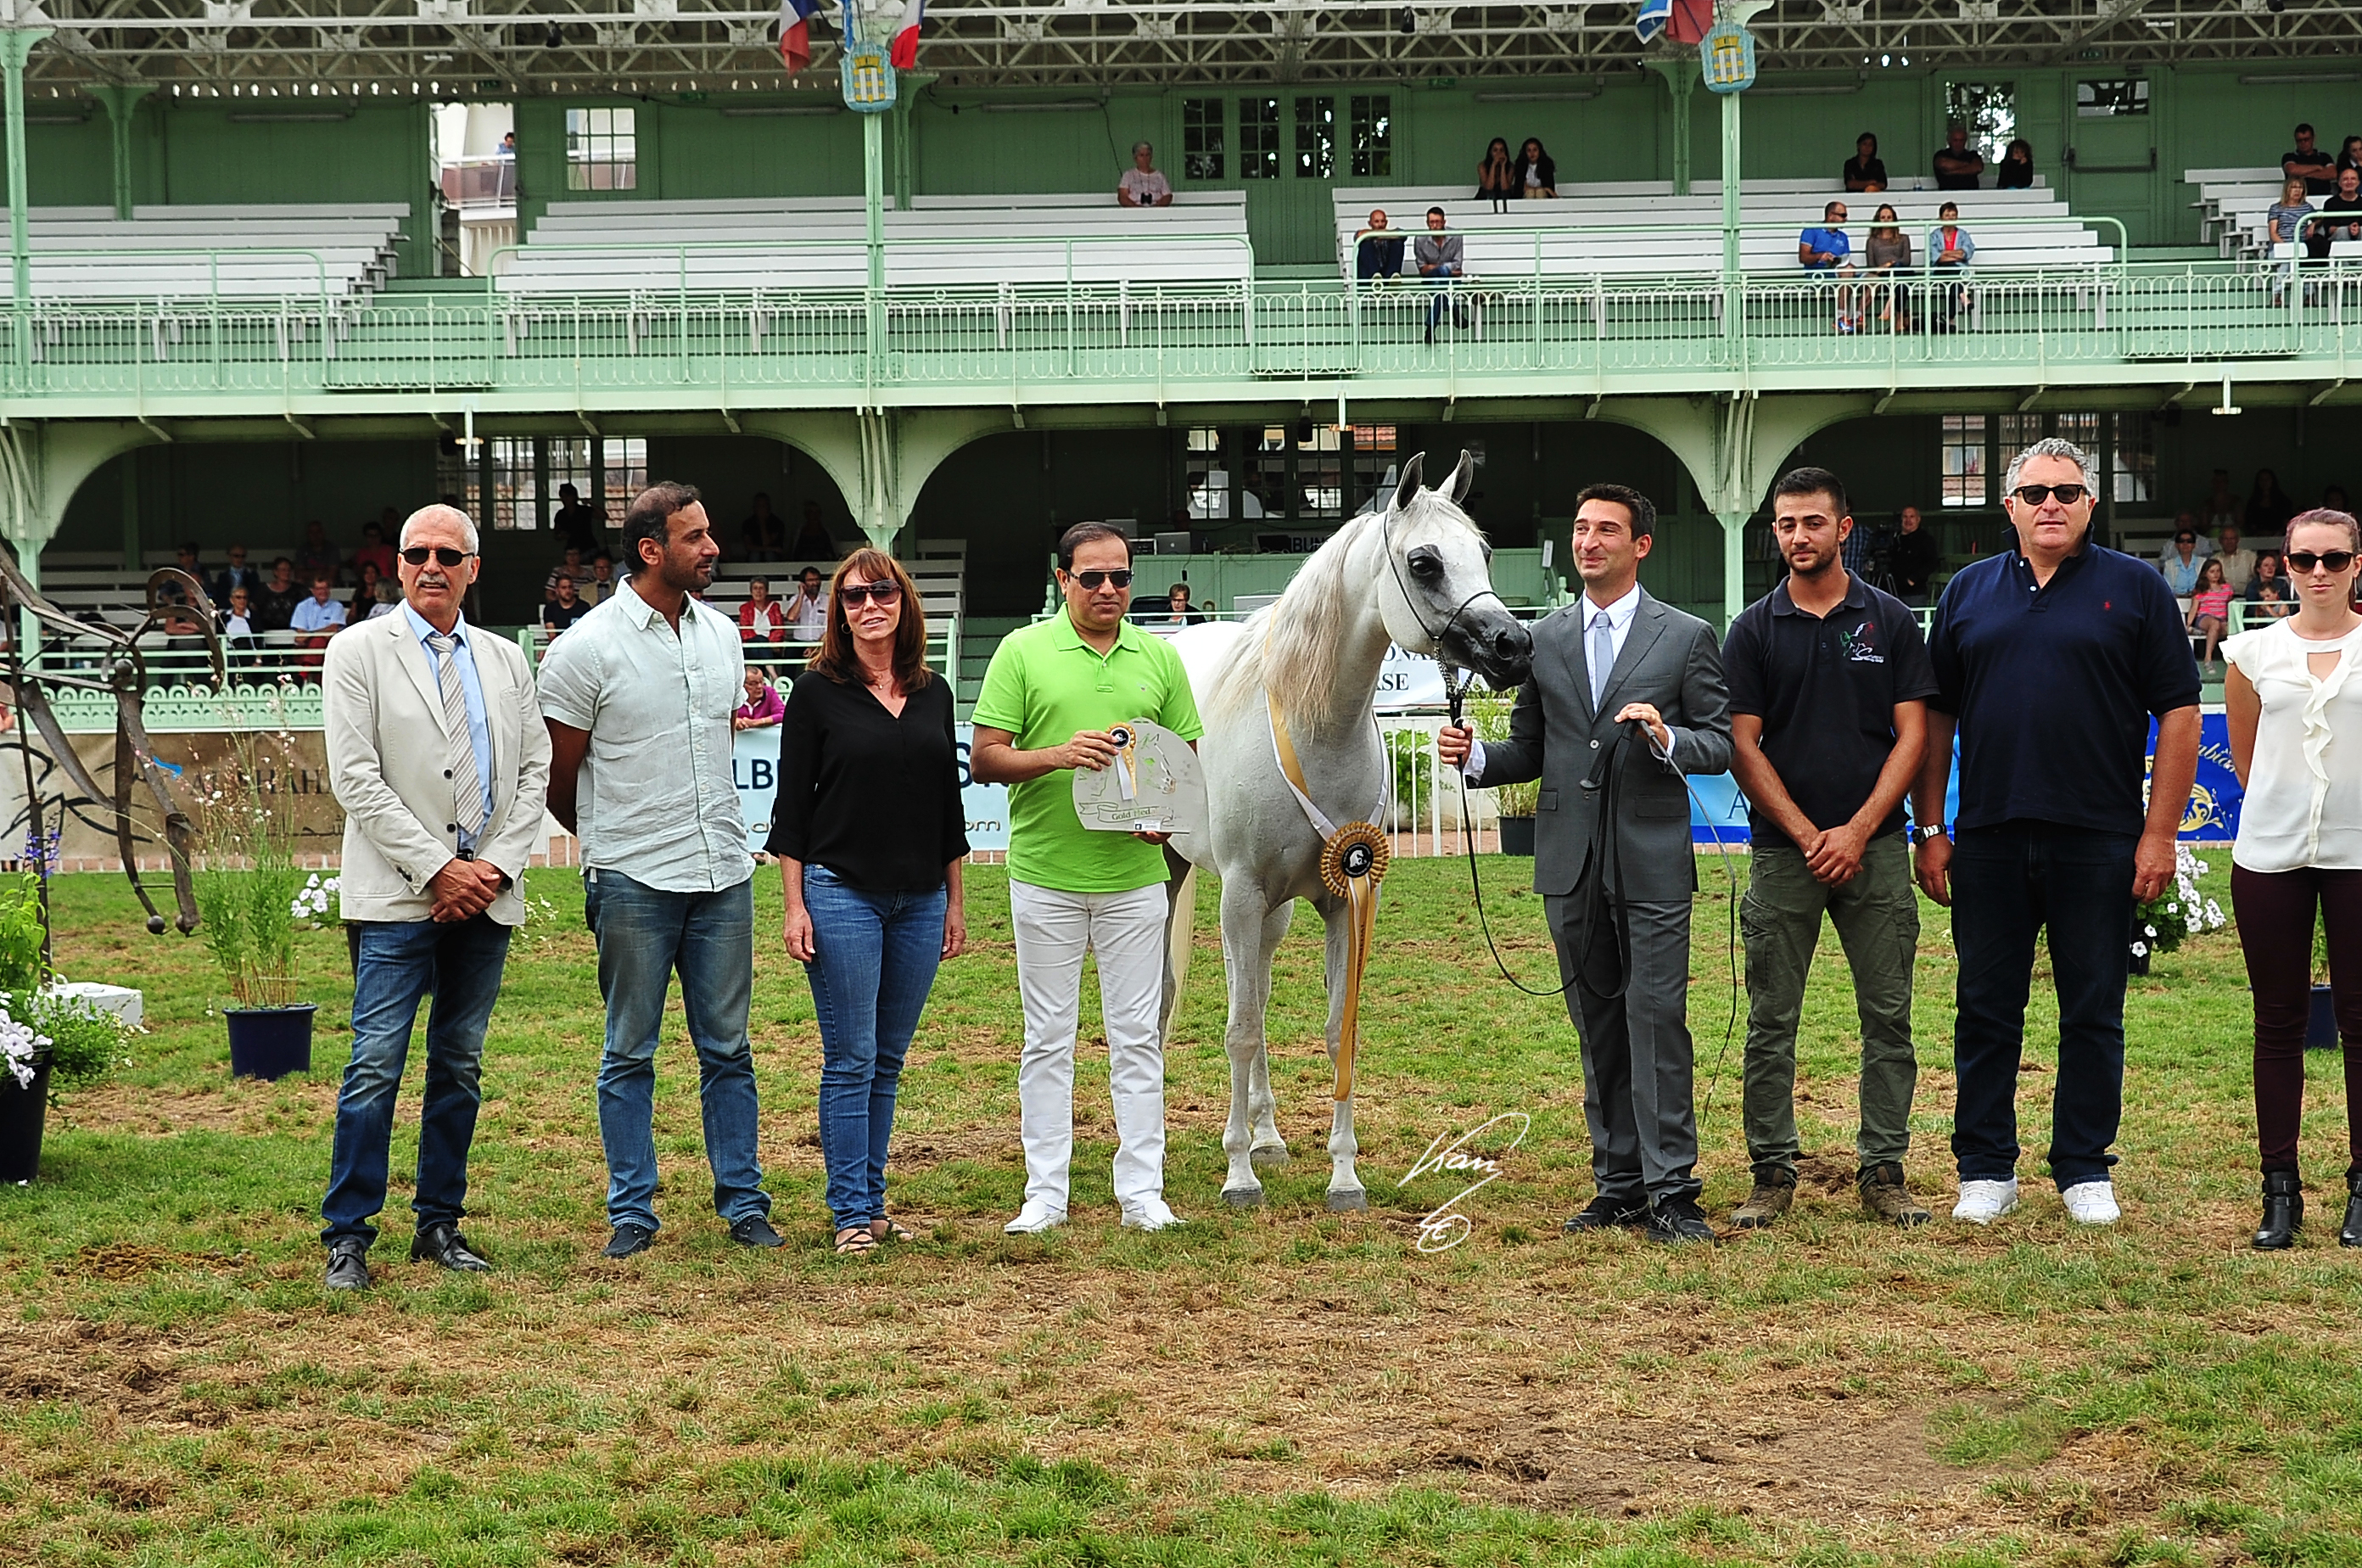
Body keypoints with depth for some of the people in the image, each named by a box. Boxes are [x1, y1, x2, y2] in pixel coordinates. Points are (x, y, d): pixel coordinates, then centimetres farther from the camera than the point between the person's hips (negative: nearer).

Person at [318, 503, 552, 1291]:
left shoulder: (504, 660, 13)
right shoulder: (360, 652, -1)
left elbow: (535, 769, 11)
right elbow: (355, 778, -8)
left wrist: (498, 865, -4)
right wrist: (437, 869, -12)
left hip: (487, 898, 4)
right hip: (398, 897, -4)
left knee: (460, 1066, 9)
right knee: (376, 1065, -8)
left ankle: (440, 1224, 17)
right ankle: (347, 1237, -3)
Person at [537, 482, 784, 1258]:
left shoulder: (722, 634, 8)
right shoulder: (587, 648, -10)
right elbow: (558, 780, -1)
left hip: (723, 873, 5)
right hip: (633, 882, -5)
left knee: (728, 1049, 8)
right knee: (630, 1054, 4)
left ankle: (743, 1203, 14)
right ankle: (632, 1212, 11)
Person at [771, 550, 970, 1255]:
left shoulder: (933, 693, 10)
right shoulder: (818, 692, -3)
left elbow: (948, 804, 15)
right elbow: (792, 805, -3)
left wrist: (955, 901, 13)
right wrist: (794, 904, -9)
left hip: (920, 901, 4)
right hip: (842, 893, -4)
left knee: (889, 1062, 9)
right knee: (851, 1060, -3)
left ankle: (873, 1201, 16)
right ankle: (851, 1213, 1)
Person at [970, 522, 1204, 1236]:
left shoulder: (1159, 657, 7)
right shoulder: (1022, 652, -2)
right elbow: (984, 760, -5)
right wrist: (1058, 755, -21)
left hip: (1134, 875, 2)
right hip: (1045, 876, -2)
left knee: (1137, 1037, 4)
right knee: (1048, 1039, 5)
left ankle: (1142, 1192, 10)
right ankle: (1045, 1195, 11)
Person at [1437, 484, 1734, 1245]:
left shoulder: (1687, 638, 2)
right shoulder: (1545, 640, 13)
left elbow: (1723, 742, 0)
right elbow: (1529, 751, 16)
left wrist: (1668, 738, -19)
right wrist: (1474, 756, -3)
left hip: (1651, 860, -4)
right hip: (1571, 863, 4)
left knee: (1656, 1019, -9)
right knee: (1598, 1027, 9)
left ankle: (1670, 1189, -7)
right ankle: (1619, 1183, 16)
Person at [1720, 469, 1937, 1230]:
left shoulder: (1890, 621, 4)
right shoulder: (1754, 630, 4)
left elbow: (1911, 735, 1)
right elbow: (1743, 746, 0)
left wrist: (1857, 830, -10)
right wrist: (1808, 835, -8)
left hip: (1875, 847, 0)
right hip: (1782, 850, 0)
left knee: (1888, 1017, 2)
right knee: (1771, 1022, 1)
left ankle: (1884, 1172, 8)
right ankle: (1773, 1173, 8)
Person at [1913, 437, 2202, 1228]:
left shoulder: (2135, 589, 2)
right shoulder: (1970, 591, 10)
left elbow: (2179, 715, -1)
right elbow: (1936, 716, 12)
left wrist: (2159, 834, -7)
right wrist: (1929, 829, 5)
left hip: (2098, 839, -2)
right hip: (1988, 838, 2)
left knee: (2093, 1013, 5)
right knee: (1986, 1010, 6)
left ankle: (2084, 1169, 15)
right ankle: (1986, 1170, 15)